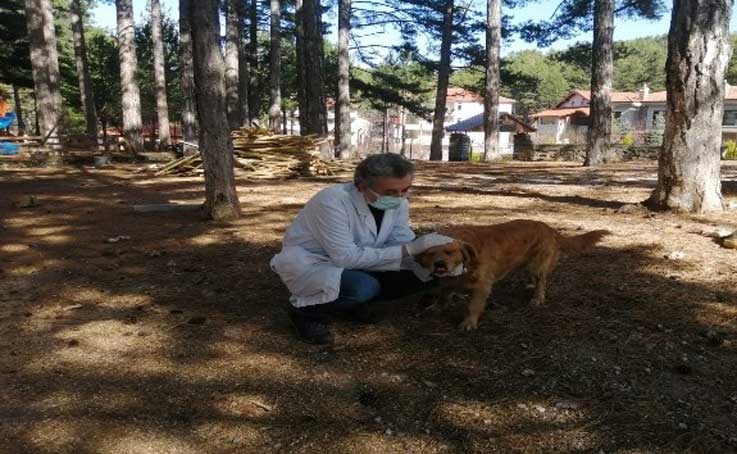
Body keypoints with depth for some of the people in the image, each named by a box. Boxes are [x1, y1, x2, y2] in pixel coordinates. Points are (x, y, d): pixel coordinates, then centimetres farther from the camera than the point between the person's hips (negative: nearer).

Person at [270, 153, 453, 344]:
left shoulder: (398, 202, -9)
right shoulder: (332, 201, -31)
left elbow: (400, 244, -8)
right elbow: (345, 257, -33)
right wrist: (408, 249, -34)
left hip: (352, 265, 7)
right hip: (307, 264, -6)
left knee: (421, 273, -10)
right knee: (364, 287, -36)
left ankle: (353, 302, 7)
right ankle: (305, 310, -8)